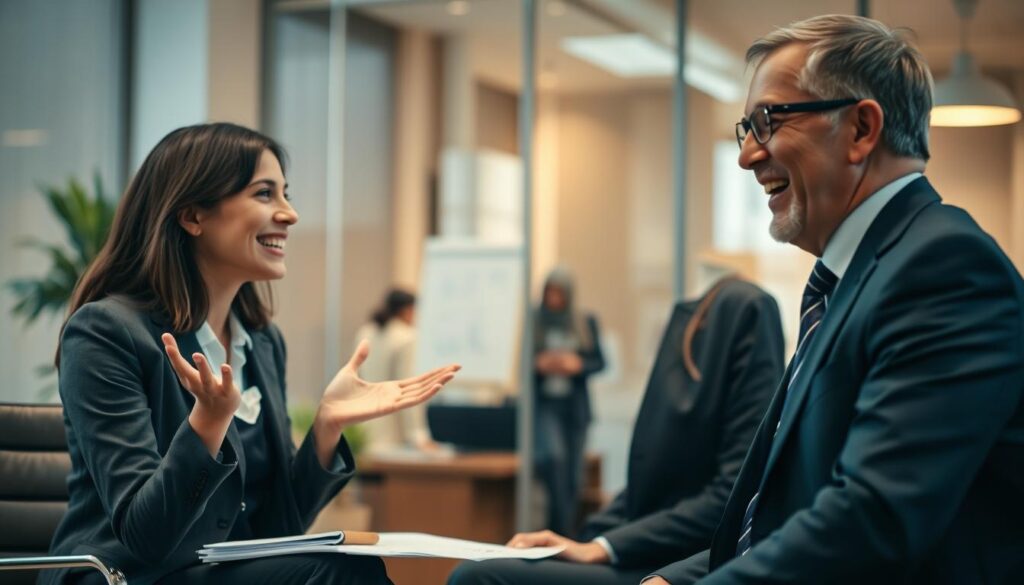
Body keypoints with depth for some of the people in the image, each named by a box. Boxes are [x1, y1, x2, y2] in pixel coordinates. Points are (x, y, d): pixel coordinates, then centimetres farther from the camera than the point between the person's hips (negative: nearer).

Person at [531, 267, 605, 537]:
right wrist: (538, 364, -15)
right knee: (553, 457, -27)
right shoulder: (531, 321, 0)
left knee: (573, 478, 4)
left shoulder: (587, 322, 7)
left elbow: (600, 362, 8)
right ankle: (561, 534, -23)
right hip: (542, 404, -3)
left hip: (575, 406, 3)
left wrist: (577, 365, -11)